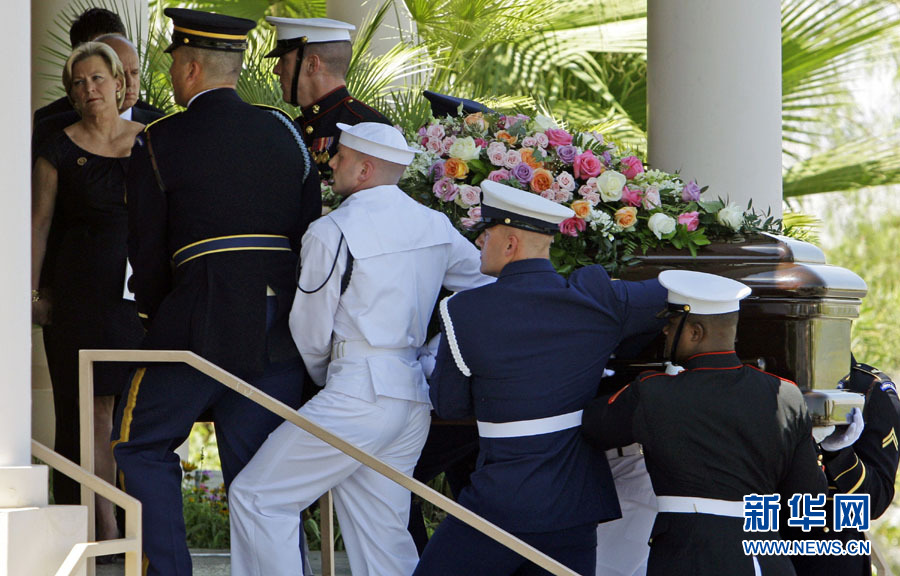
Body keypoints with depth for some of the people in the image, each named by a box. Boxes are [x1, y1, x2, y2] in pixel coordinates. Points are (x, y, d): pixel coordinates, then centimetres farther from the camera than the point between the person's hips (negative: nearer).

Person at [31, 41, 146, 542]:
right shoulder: (61, 151, 3)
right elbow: (40, 224, 4)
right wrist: (34, 293, -2)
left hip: (141, 289, 2)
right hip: (82, 291, -2)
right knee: (95, 412, -2)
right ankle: (105, 529, 0)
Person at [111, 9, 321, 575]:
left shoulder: (158, 142, -2)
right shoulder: (284, 130, 9)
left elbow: (147, 251, 2)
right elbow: (309, 231, 13)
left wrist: (159, 317, 17)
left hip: (200, 321, -4)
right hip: (281, 330, 4)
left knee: (143, 446, 13)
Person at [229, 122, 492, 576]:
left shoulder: (332, 233, -9)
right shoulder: (436, 225, 9)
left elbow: (311, 335, -3)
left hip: (358, 397, -7)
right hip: (416, 398, 8)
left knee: (257, 499, -1)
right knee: (382, 535, 10)